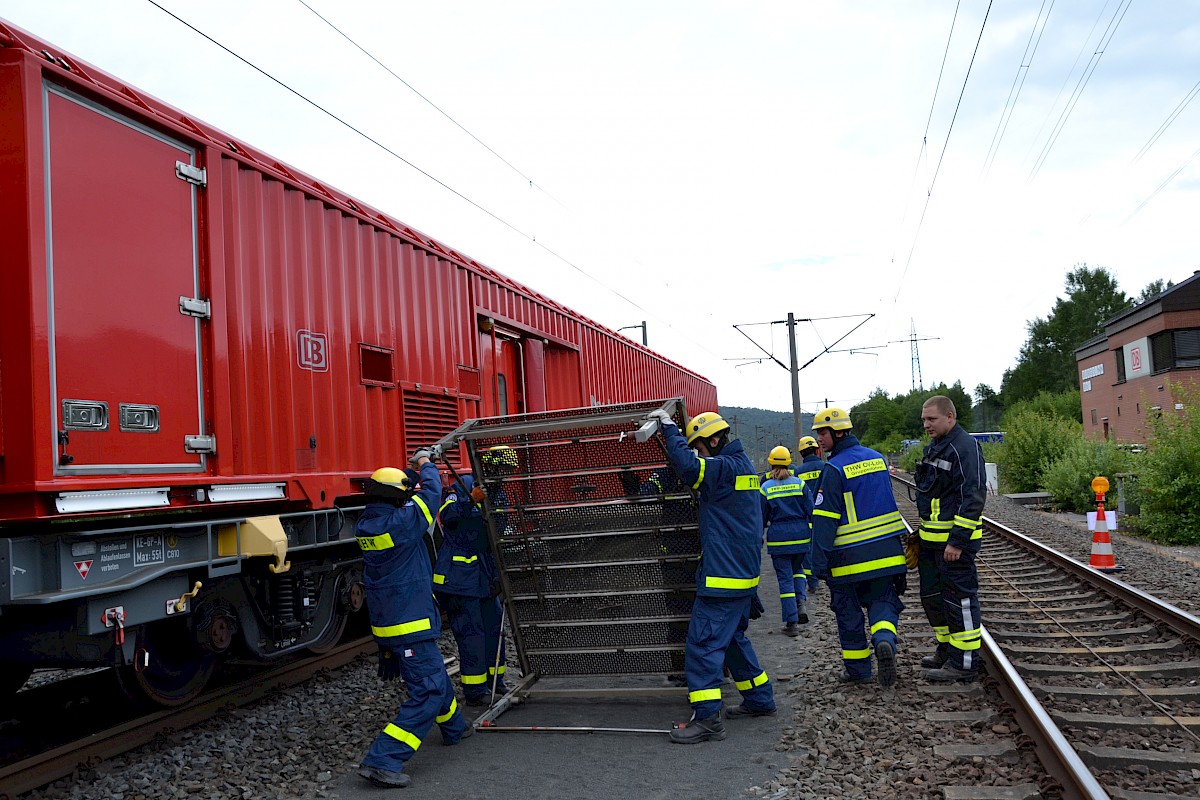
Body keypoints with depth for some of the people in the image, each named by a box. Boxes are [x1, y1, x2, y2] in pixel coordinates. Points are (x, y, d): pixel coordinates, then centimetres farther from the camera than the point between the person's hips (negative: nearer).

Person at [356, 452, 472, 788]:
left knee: (433, 675, 27)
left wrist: (416, 473, 23)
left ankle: (454, 727, 47)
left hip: (385, 620, 10)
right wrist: (425, 464, 9)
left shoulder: (365, 525, 3)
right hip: (409, 625, -10)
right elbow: (431, 493, -9)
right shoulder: (399, 523, -22)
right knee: (428, 689, -6)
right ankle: (383, 760, -10)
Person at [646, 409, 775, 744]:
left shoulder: (725, 467, -18)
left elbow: (687, 464, -32)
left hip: (723, 577, -10)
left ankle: (707, 718, -7)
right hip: (743, 575, 10)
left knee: (703, 642, -8)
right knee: (733, 638, 22)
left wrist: (669, 428, -19)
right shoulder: (742, 465, 14)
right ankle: (760, 699, 30)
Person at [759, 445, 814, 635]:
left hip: (777, 538, -2)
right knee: (797, 569, 23)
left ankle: (792, 622, 3)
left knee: (785, 578, 4)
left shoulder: (765, 488, -4)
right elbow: (810, 510, 0)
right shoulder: (799, 483, -1)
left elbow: (761, 517, 2)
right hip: (800, 534, 2)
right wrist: (813, 534, 9)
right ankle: (801, 601, -1)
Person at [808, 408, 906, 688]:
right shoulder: (877, 458, 7)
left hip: (848, 557, -5)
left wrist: (819, 562, -14)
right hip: (885, 552, 5)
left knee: (848, 612, 10)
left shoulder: (834, 469, -16)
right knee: (882, 600, 14)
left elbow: (825, 519, -17)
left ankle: (858, 668, 17)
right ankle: (884, 640, -14)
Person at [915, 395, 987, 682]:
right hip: (931, 538, 10)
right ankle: (947, 649, 32)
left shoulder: (965, 447, -16)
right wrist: (922, 532, 23)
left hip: (955, 539, -10)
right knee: (932, 595, 18)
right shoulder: (933, 447, 15)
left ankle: (965, 663, 5)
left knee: (959, 598, -3)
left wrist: (957, 540, -23)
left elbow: (974, 497, -22)